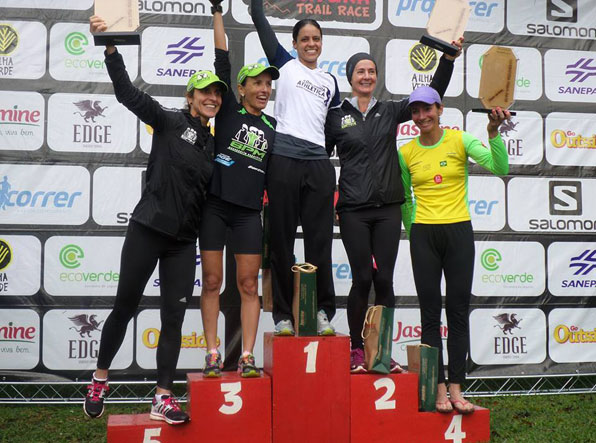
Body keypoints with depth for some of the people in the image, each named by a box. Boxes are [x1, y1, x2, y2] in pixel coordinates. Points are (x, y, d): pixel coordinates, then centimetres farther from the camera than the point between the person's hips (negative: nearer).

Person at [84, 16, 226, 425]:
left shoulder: (212, 142, 12)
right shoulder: (169, 121, -4)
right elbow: (127, 92, -16)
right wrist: (110, 46, -27)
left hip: (183, 241, 5)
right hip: (147, 230, -5)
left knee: (173, 319, 3)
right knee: (125, 306, 7)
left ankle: (163, 399, 10)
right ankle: (100, 379, 27)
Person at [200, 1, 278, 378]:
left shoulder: (273, 127, 12)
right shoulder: (229, 110, 4)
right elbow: (222, 60, -2)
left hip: (249, 211, 2)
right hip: (215, 205, -2)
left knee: (249, 284, 1)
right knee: (212, 281, 1)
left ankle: (247, 357, 5)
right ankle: (213, 355, 9)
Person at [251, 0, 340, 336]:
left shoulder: (330, 81, 20)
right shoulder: (285, 65, 11)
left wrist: (332, 158, 16)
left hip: (319, 164, 3)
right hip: (284, 160, -2)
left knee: (320, 241, 1)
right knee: (282, 240, 0)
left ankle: (323, 312, 9)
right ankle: (283, 314, 7)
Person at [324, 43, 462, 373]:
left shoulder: (390, 111, 12)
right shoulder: (336, 116, 6)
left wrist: (448, 59, -3)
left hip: (388, 209, 2)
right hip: (354, 210, -2)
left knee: (384, 279, 2)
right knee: (362, 279, -3)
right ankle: (357, 350, 10)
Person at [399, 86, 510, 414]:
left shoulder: (460, 140, 0)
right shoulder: (406, 152, 6)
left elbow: (499, 168, -12)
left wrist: (493, 132, -24)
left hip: (459, 231, -1)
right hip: (423, 235, 1)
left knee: (458, 312, 2)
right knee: (430, 315, 1)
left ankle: (456, 389, 8)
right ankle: (439, 390, 6)